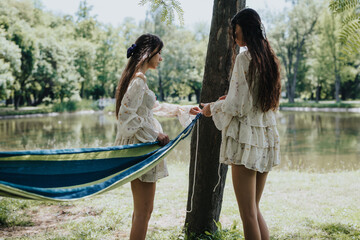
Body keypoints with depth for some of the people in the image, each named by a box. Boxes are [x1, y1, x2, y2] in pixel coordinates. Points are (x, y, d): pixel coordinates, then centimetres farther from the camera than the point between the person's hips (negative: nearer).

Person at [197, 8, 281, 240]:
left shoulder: (244, 58, -12)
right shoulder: (270, 58, 11)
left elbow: (236, 105, -14)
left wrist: (212, 108, 3)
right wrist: (231, 99, 23)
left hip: (246, 138, -8)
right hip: (267, 137, 8)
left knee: (248, 213, -1)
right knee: (255, 208, 17)